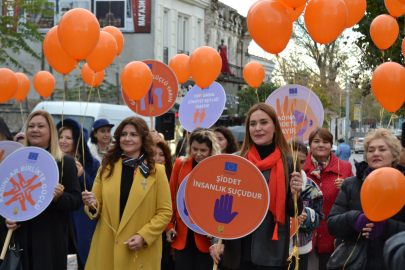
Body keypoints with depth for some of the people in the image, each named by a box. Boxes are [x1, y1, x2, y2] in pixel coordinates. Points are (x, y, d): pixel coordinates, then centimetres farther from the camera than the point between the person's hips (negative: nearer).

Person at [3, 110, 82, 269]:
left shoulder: (66, 163, 3)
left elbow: (76, 201, 1)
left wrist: (59, 197, -19)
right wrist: (5, 218, -4)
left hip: (51, 240, -2)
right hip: (19, 238, 2)